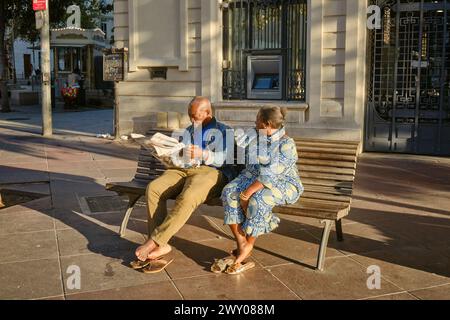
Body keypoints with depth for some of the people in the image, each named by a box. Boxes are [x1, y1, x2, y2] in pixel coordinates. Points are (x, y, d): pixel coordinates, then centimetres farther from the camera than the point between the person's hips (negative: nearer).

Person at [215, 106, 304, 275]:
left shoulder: (287, 144, -14)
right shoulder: (254, 139, 9)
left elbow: (271, 174, -24)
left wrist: (247, 193, -28)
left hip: (283, 184, -6)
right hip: (253, 178, 6)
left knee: (259, 199, -37)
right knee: (229, 192, -22)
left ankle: (248, 246, -20)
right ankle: (241, 245, -24)